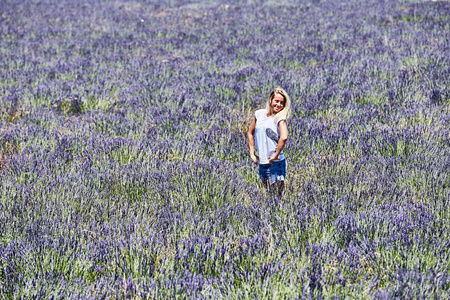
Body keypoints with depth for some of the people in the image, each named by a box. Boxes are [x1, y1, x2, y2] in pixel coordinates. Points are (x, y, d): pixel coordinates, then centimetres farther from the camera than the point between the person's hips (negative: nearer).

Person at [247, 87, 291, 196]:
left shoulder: (280, 118, -10)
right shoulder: (259, 114, 6)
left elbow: (284, 138, -27)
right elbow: (250, 133, 18)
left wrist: (276, 155, -21)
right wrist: (252, 153, 12)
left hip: (276, 163, -5)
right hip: (262, 162, 5)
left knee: (278, 194, 0)